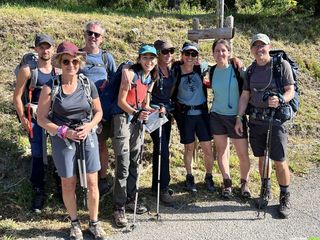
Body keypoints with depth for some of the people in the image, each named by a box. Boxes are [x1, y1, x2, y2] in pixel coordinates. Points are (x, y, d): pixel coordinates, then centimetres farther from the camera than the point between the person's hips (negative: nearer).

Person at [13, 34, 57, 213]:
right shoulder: (27, 70, -7)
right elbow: (17, 96, -4)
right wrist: (23, 119, -7)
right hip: (35, 117, -2)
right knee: (38, 155, 2)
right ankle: (39, 192, 15)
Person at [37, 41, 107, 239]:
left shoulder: (88, 84, -3)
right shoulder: (50, 88, -9)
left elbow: (98, 112, 8)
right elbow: (42, 118, -5)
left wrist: (89, 126, -11)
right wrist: (64, 132, -17)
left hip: (88, 137, 2)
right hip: (63, 140, -2)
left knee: (92, 182, 5)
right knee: (68, 184, 9)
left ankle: (94, 223, 24)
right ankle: (75, 223, 30)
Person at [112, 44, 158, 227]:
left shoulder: (151, 79, 9)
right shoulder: (130, 73, -13)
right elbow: (121, 101, -14)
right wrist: (136, 113, -26)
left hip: (139, 122, 7)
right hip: (124, 120, -7)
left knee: (135, 163, 14)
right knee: (123, 167, -7)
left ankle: (130, 200, 28)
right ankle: (119, 208, 1)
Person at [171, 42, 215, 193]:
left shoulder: (201, 69, 0)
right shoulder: (176, 71, -4)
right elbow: (171, 92, 4)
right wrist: (174, 110, -3)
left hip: (201, 113, 1)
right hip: (185, 115, -1)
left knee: (207, 148, 1)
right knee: (189, 148, 9)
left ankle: (208, 178, 20)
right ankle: (189, 178, 26)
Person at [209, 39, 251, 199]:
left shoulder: (237, 69, -9)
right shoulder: (212, 71, 1)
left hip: (236, 116, -3)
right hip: (217, 116, 3)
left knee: (243, 154, 0)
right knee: (221, 151, 8)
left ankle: (244, 183, 23)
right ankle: (227, 183, 24)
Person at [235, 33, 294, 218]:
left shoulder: (282, 64, -3)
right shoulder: (251, 70, 11)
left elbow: (290, 91, -6)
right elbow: (245, 95, 11)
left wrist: (280, 100, -27)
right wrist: (239, 118, 4)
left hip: (276, 119, -5)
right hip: (255, 120, 5)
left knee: (279, 161, -4)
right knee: (262, 157, 13)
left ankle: (285, 198, 11)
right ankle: (266, 191, 29)